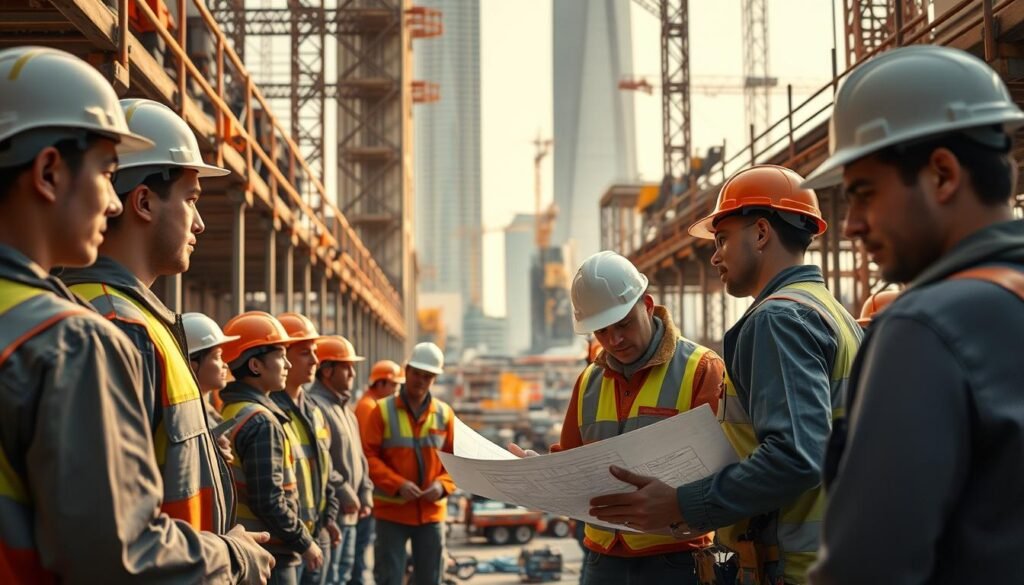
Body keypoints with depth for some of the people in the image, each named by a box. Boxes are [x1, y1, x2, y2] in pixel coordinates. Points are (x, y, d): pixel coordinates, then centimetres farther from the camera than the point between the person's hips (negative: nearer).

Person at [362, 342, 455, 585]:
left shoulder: (444, 414, 5)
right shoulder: (382, 410, -3)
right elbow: (368, 456, -7)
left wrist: (443, 484, -10)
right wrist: (398, 484, -19)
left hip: (431, 511, 3)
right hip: (391, 510, -3)